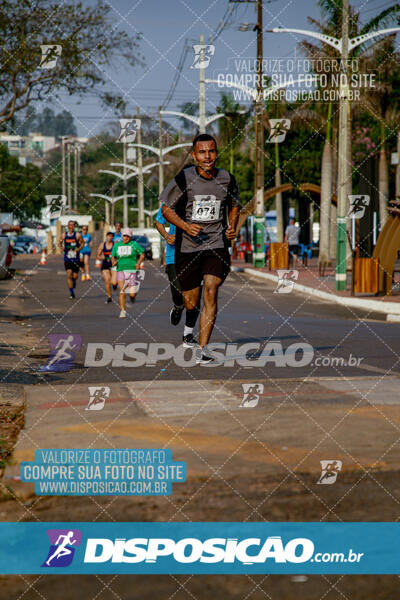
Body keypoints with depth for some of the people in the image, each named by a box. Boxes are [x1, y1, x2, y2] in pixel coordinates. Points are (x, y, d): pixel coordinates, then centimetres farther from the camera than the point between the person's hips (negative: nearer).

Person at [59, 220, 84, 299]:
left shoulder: (77, 235, -4)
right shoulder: (64, 235, 2)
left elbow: (82, 243, 5)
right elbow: (60, 242, 16)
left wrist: (79, 249, -14)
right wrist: (61, 247, -5)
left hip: (75, 258, -1)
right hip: (67, 258, 1)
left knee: (75, 276, 4)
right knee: (69, 275, -11)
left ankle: (74, 281, 44)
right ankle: (72, 293, -4)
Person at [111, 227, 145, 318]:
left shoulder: (134, 244, 2)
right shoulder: (116, 245, 10)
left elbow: (142, 254, 8)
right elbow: (113, 256, 19)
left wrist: (139, 263, -8)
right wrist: (114, 262, -3)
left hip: (132, 271, -2)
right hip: (120, 271, 2)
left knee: (132, 294, -7)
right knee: (122, 292, -11)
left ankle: (132, 296, 31)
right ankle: (123, 311, -3)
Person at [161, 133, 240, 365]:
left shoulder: (227, 179, 1)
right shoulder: (184, 179, -7)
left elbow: (234, 206, 20)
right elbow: (166, 208, 1)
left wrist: (232, 227, 1)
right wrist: (187, 227, -14)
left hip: (217, 244, 1)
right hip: (188, 247, 0)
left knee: (211, 291, -19)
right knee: (191, 304, 3)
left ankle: (202, 350, -17)